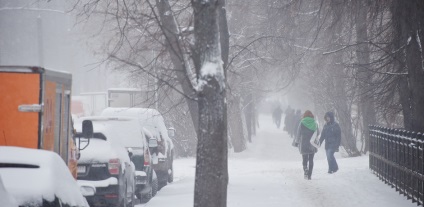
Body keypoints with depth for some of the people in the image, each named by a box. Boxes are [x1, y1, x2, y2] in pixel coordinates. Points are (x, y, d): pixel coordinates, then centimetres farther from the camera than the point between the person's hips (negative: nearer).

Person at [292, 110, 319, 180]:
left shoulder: (302, 123, -6)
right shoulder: (315, 123, 0)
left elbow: (298, 133, -4)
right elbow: (318, 133, 8)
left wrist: (296, 142, 7)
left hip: (304, 144, -2)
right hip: (312, 145, 2)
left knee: (305, 158, 8)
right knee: (311, 160, 8)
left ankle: (305, 168, -20)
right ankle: (309, 175, 5)